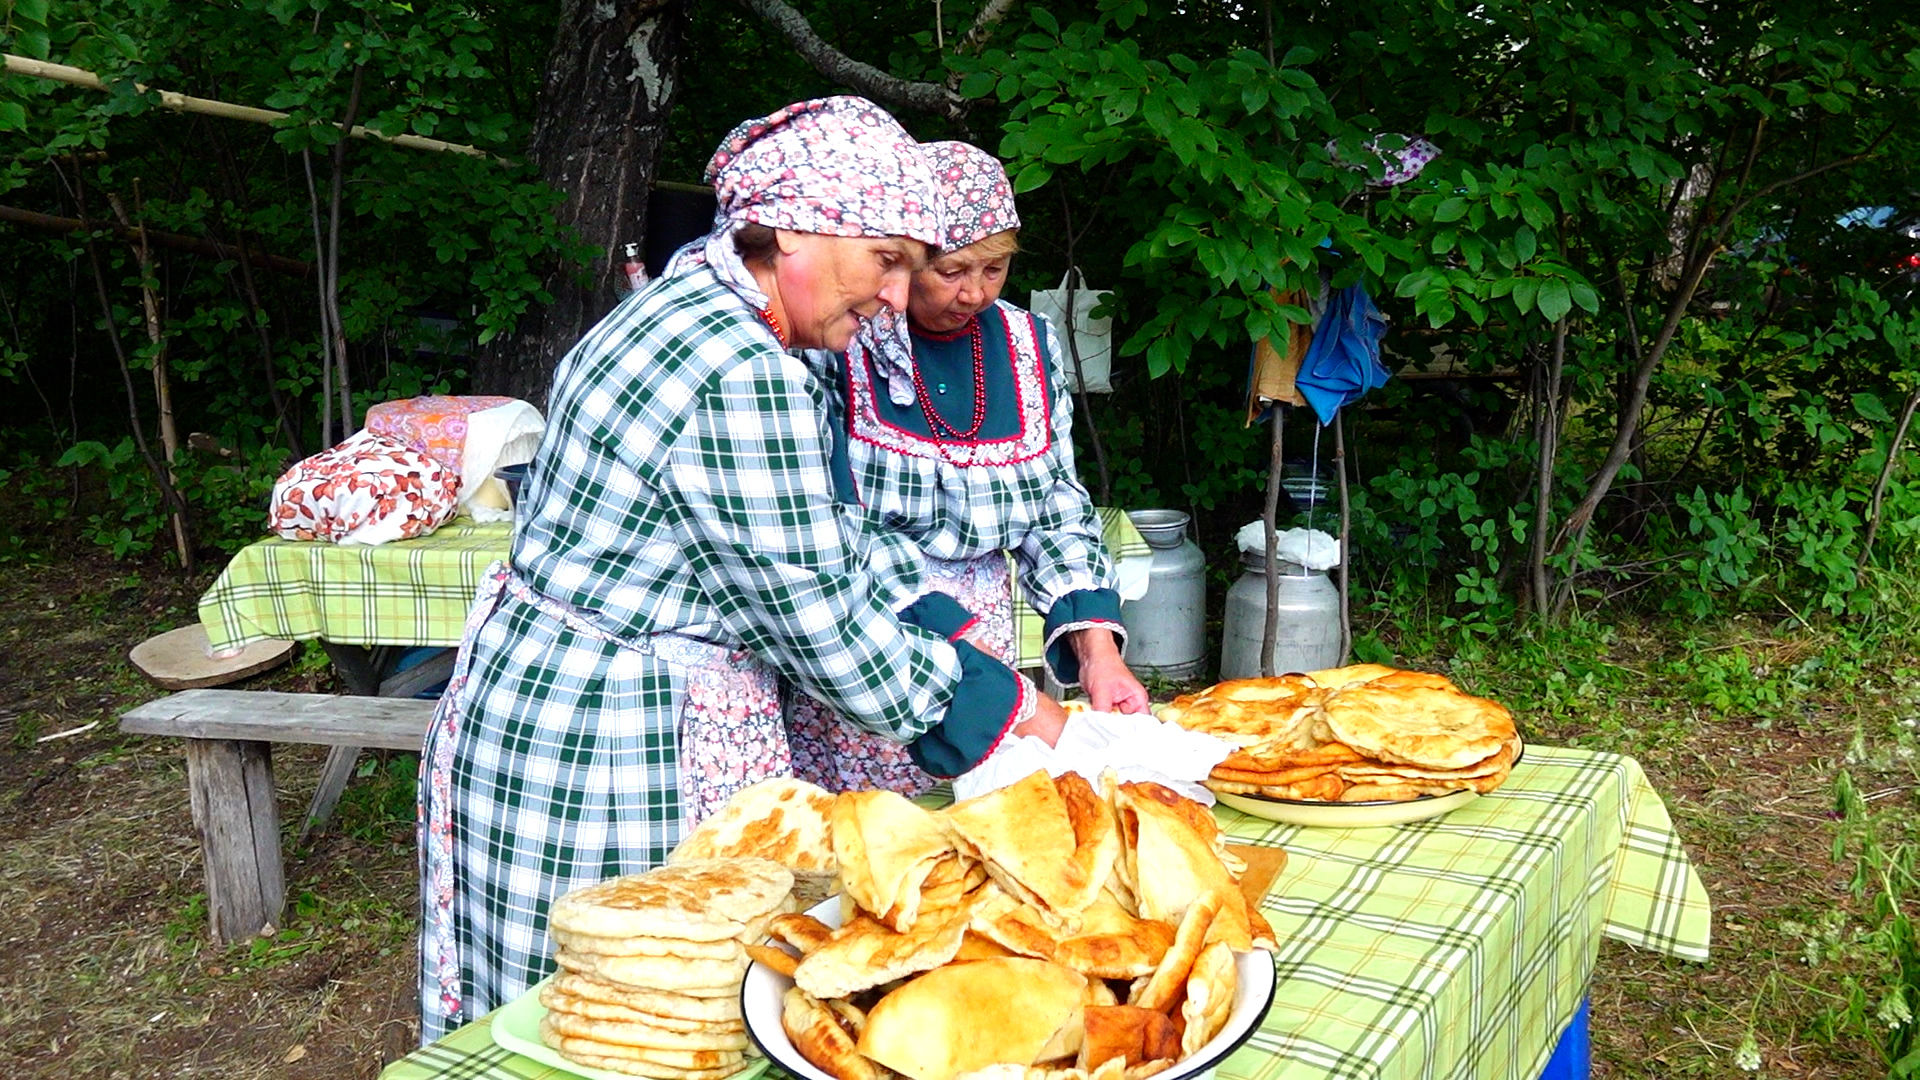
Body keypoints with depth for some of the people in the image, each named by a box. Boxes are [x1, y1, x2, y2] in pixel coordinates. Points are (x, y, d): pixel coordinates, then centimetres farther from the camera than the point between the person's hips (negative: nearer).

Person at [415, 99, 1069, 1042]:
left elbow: (827, 533, 10)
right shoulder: (741, 379, -27)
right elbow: (826, 631, -21)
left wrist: (950, 631, 6)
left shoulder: (700, 291, 5)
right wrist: (1001, 709, -6)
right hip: (612, 746, -10)